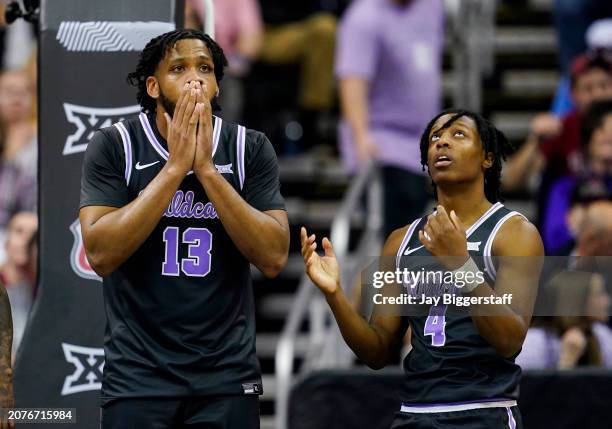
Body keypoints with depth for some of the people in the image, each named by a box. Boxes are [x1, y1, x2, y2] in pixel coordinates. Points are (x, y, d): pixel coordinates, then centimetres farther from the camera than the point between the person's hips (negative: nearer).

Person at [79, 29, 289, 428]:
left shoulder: (250, 149, -1)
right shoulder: (114, 146, -5)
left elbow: (273, 258, -11)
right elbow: (101, 255, -16)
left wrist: (207, 169, -17)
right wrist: (175, 167, -19)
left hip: (228, 376, 1)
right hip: (138, 376, -1)